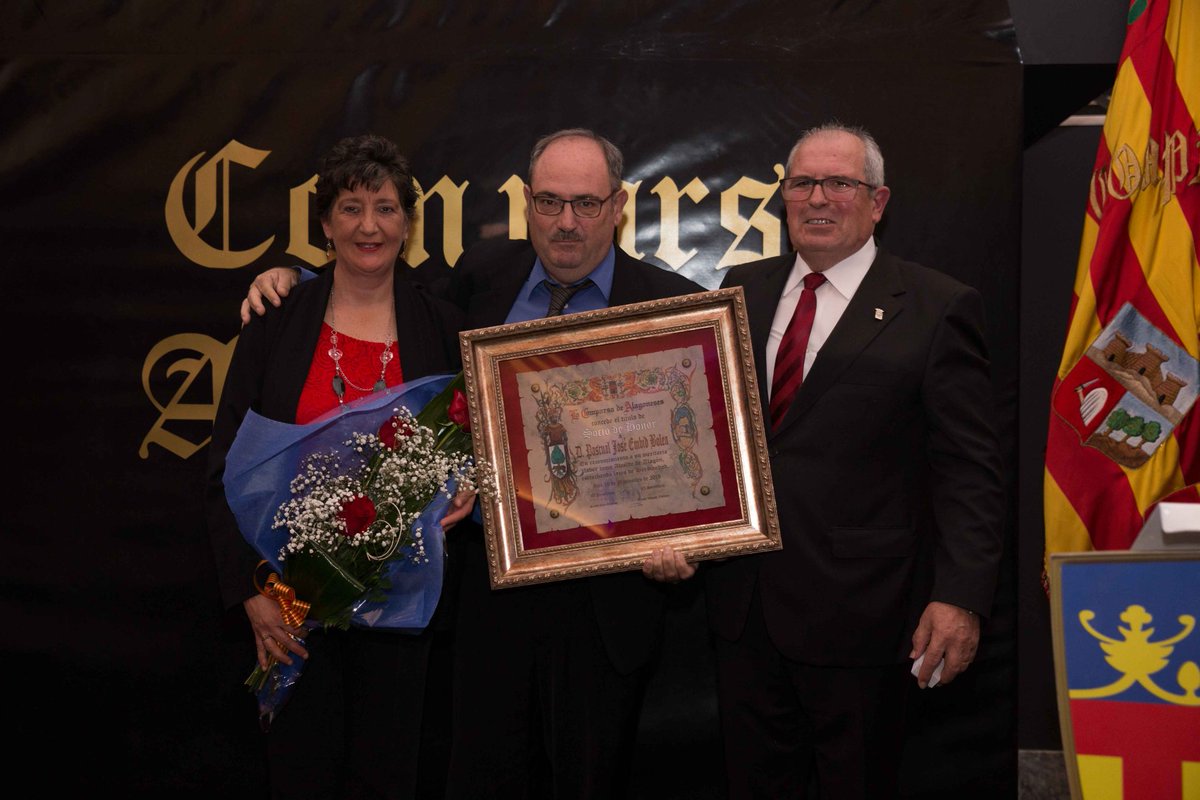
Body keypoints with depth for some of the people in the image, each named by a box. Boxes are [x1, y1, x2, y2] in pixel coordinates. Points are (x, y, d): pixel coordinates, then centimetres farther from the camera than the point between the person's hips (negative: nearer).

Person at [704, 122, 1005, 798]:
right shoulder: (743, 290, 10)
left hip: (858, 613, -4)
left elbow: (969, 470, -9)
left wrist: (961, 597, -16)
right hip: (742, 602, 5)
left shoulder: (938, 309, -6)